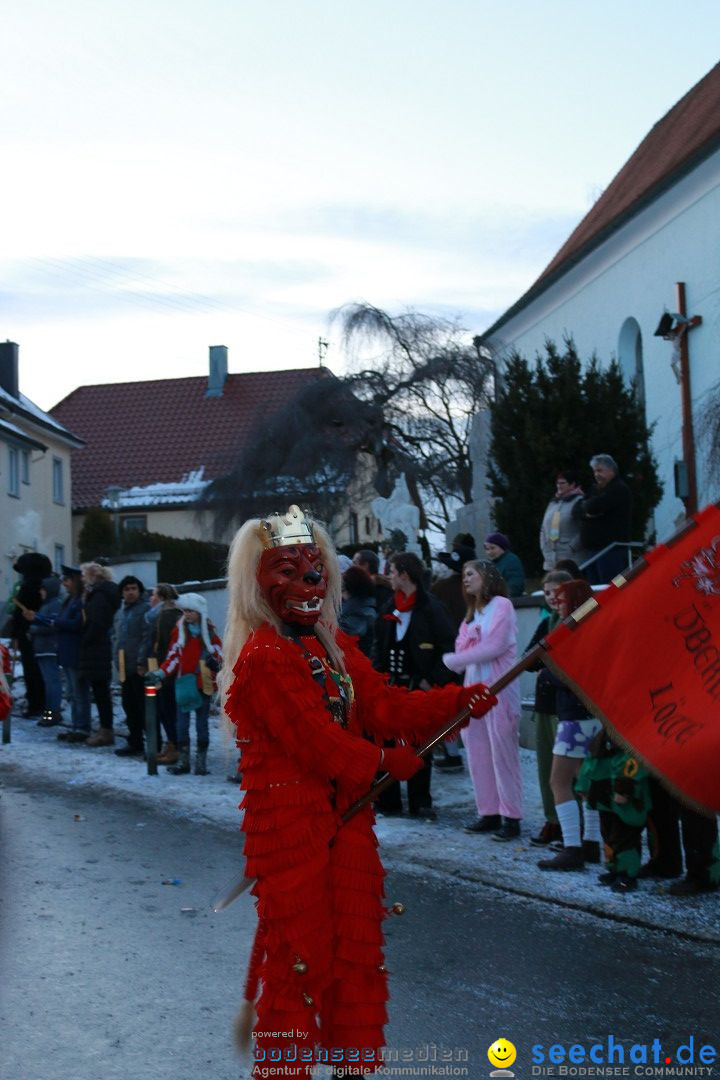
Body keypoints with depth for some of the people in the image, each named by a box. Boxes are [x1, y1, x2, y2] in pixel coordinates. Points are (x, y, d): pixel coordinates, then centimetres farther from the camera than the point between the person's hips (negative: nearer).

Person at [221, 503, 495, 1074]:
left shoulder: (336, 646, 12)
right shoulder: (262, 659, -16)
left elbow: (383, 703, 3)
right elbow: (312, 736, -19)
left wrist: (456, 701, -9)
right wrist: (385, 762, -11)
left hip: (346, 813, 8)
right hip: (289, 820, -8)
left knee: (357, 944, 13)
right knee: (299, 950, 0)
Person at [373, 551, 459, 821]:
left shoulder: (431, 608, -8)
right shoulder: (389, 608, 12)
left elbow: (448, 647, -9)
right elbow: (379, 645, 18)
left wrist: (434, 680, -13)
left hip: (419, 687, -5)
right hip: (391, 686, 5)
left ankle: (420, 803, 11)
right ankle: (387, 800, 12)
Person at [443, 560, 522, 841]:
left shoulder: (501, 605, -5)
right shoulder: (472, 612, 18)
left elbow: (495, 646, -15)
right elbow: (463, 649, 12)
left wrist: (454, 659, -11)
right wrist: (457, 662, -10)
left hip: (498, 689, -8)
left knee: (502, 752, -6)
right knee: (477, 753, 7)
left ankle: (511, 817, -1)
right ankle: (489, 813, 15)